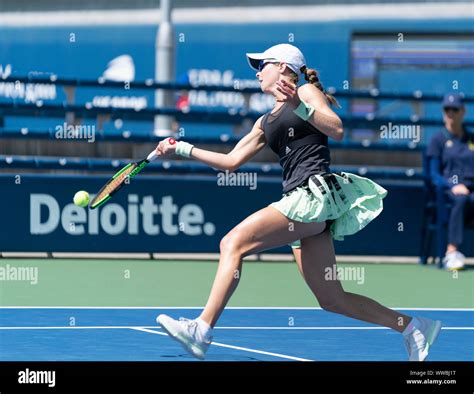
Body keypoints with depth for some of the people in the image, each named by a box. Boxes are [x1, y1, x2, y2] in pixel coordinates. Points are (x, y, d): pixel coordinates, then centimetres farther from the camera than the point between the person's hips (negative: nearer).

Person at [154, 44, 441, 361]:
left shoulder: (308, 92, 5)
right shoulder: (266, 122, 27)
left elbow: (338, 131, -10)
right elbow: (232, 161, 28)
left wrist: (299, 106, -20)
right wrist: (183, 149, 24)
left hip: (316, 192, -9)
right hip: (299, 199, 9)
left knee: (234, 242, -18)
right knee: (332, 300, 3)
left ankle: (202, 330, -25)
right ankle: (414, 327, 11)